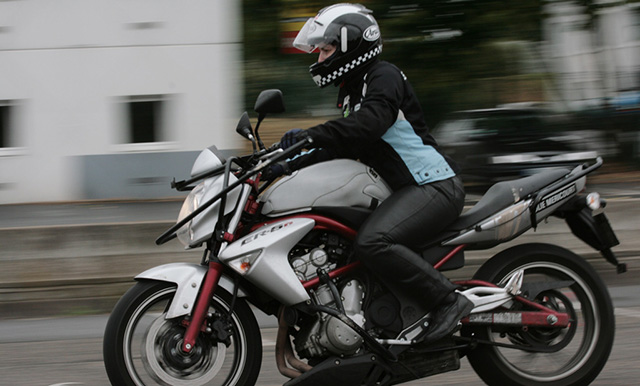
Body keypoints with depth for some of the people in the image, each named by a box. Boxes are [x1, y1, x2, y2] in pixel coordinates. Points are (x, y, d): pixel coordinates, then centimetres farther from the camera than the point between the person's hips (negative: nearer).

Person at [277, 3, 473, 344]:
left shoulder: (383, 76, -9)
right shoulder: (353, 90, 21)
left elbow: (370, 123, -28)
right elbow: (344, 146, 24)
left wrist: (311, 135, -36)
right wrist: (290, 165, 12)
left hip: (434, 186, -11)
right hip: (405, 189, 11)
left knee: (373, 242, -32)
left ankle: (447, 300, -24)